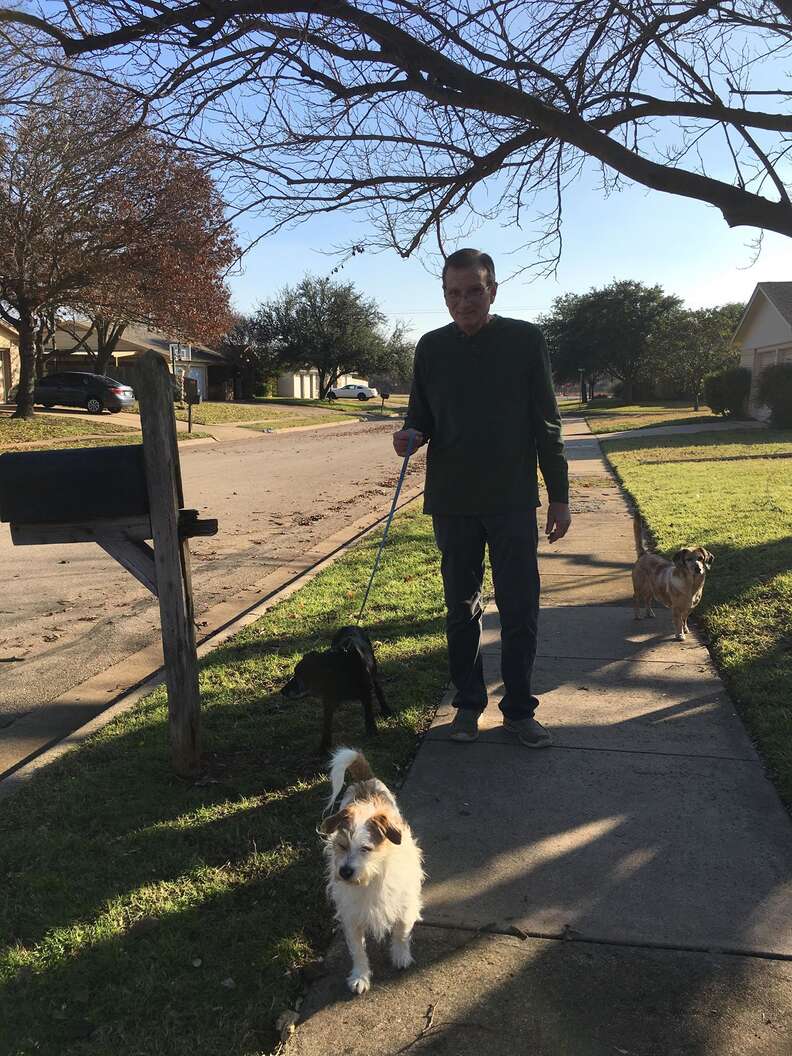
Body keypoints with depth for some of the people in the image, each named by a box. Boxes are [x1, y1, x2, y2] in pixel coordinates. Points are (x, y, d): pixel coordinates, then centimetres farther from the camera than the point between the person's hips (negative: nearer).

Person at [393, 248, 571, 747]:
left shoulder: (525, 339, 0)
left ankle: (519, 709, 17)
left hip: (513, 499, -2)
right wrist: (412, 436, -11)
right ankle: (469, 704, 24)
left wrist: (559, 495, -1)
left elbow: (546, 423, 1)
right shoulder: (432, 347, 6)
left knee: (520, 610, 2)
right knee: (461, 607, 10)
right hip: (452, 501, 2)